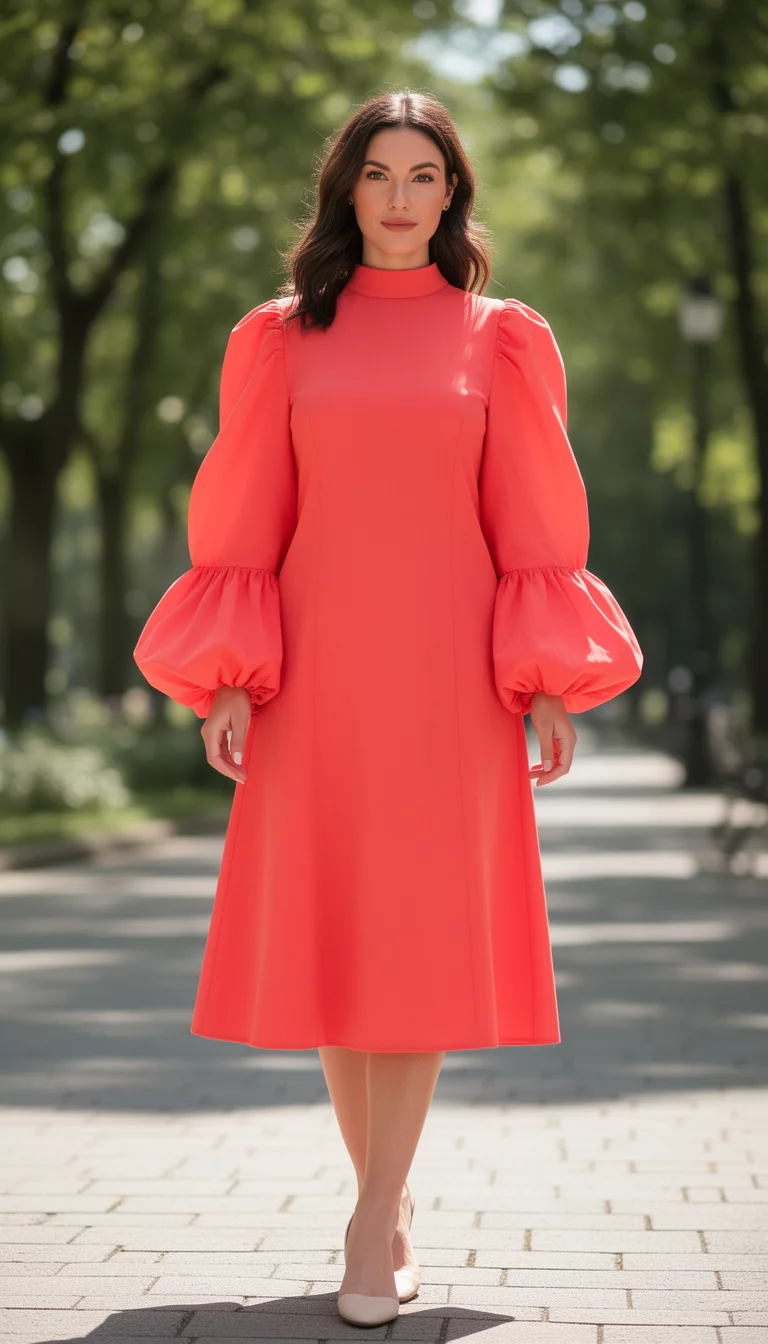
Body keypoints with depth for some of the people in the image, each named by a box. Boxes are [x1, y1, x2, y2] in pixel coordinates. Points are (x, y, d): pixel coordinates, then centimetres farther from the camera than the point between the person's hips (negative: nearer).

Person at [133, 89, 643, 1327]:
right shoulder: (281, 338, 9)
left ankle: (376, 1221, -3)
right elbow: (244, 519, 6)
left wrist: (550, 685, -3)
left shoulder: (501, 339, 7)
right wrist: (226, 679, -3)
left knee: (424, 933, -6)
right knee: (328, 931, 3)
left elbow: (535, 522, 5)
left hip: (447, 667, -1)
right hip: (317, 666, 1)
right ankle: (390, 1198, 18)